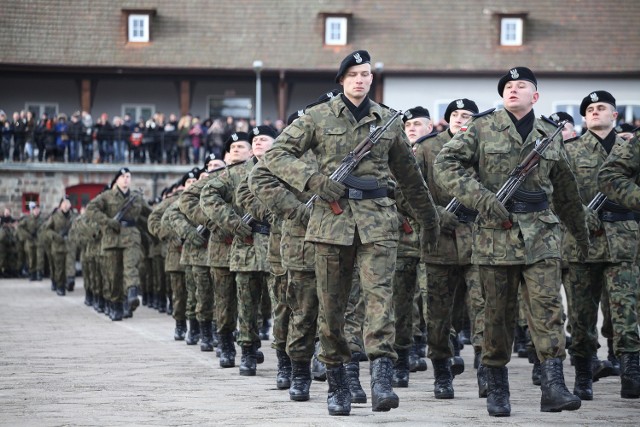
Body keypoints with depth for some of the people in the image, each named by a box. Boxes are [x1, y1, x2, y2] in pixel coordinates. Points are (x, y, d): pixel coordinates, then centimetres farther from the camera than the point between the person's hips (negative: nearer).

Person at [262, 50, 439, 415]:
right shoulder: (320, 118, 4)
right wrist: (314, 180, -13)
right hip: (333, 216, 0)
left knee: (379, 291, -16)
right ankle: (337, 385, 16)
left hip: (378, 220, 0)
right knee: (332, 304, 4)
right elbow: (277, 154, 1)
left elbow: (410, 175, 22)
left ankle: (382, 380, -25)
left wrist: (430, 218, 28)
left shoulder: (387, 121, 11)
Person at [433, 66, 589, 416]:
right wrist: (481, 197, -16)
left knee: (548, 307, -10)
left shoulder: (550, 136, 13)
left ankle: (553, 386, -16)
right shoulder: (482, 129, 4)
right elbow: (444, 165, -4)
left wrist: (581, 233, 30)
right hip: (496, 234, -2)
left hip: (540, 235, 2)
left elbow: (566, 192, 24)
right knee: (498, 313, 4)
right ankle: (496, 391, 14)